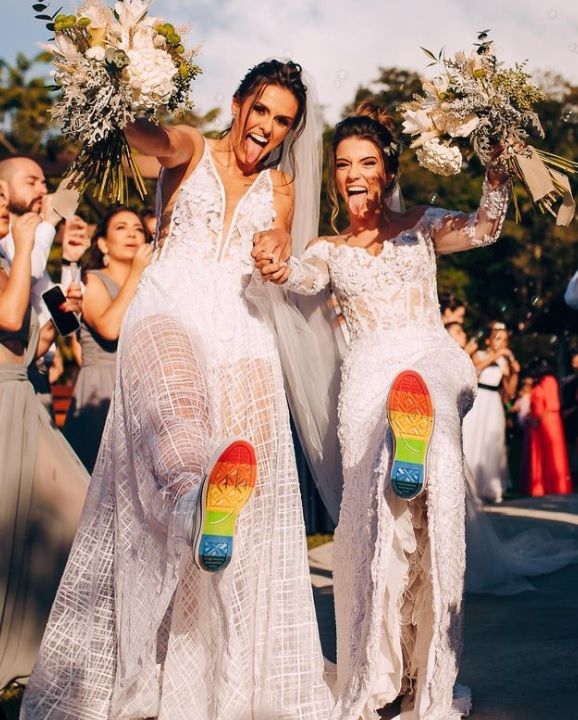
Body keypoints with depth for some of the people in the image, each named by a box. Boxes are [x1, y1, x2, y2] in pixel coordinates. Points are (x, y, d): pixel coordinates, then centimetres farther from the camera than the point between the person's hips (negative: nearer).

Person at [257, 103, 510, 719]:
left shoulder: (422, 225, 14)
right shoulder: (330, 248, 18)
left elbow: (485, 229, -1)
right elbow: (306, 277, -2)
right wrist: (280, 272, -25)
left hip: (432, 359, -1)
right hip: (369, 376, 1)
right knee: (377, 514, -10)